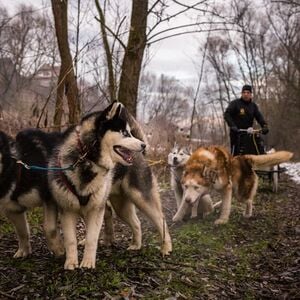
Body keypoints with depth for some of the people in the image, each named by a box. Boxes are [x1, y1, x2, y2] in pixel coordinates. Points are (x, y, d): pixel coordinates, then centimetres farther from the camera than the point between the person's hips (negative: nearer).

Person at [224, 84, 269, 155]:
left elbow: (259, 116, 6)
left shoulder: (253, 106, 14)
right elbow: (227, 114, -9)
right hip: (236, 133, -5)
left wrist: (264, 126, -13)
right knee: (236, 153, -9)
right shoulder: (235, 103, 0)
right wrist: (232, 126, -23)